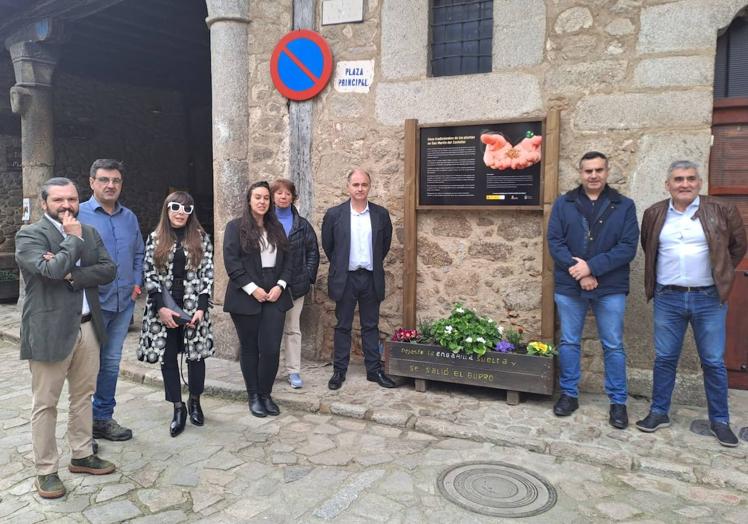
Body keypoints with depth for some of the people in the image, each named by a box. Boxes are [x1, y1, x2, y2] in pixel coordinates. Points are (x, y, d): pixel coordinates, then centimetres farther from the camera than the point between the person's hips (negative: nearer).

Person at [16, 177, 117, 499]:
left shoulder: (90, 233, 10)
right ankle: (46, 471, 19)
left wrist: (72, 274, -15)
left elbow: (108, 270, -2)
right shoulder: (29, 235, -7)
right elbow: (51, 270, -24)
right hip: (50, 330, -6)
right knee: (45, 404, 5)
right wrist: (73, 239, -12)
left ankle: (82, 456, 32)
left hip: (88, 327, 6)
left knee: (83, 396, 16)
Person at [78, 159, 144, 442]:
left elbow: (138, 254, 18)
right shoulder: (78, 214, -7)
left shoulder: (129, 218, 11)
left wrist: (137, 282, 7)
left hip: (123, 303, 5)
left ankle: (103, 418, 28)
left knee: (111, 362, 14)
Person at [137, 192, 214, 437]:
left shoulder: (201, 238, 2)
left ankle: (194, 401, 27)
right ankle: (178, 408, 18)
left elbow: (207, 275, -1)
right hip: (163, 309, 1)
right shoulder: (155, 238, 4)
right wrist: (161, 308, -10)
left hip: (193, 307, -1)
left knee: (196, 355, 5)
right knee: (168, 358, 5)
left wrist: (201, 308, -10)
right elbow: (149, 275, 1)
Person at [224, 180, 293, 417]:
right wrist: (252, 289, -14)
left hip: (274, 296, 3)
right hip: (246, 297, -3)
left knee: (271, 349, -3)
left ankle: (265, 395, 15)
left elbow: (287, 259, 12)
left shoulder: (277, 228, 14)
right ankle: (253, 397, 20)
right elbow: (231, 261, -8)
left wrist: (280, 285, -3)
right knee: (250, 348, 7)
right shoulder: (235, 227, 0)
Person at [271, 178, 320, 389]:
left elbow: (313, 252, 9)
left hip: (295, 284, 2)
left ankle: (294, 371, 14)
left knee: (293, 329, 7)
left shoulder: (302, 225, 7)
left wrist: (308, 276, -1)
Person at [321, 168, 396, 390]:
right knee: (343, 326, 7)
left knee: (371, 326, 10)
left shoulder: (381, 214, 1)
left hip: (371, 278, 2)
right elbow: (327, 245, 7)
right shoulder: (334, 214, -4)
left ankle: (374, 370, 19)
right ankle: (339, 371, 17)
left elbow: (386, 243, 14)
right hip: (345, 278, -1)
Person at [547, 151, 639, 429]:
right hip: (569, 286, 1)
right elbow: (554, 241, -4)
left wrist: (592, 266, -17)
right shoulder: (563, 204, 3)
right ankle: (569, 394, 25)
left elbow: (628, 247, -7)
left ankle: (618, 401, 20)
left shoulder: (624, 206, 1)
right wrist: (577, 271, -16)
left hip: (610, 288, -1)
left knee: (613, 346, 7)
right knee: (569, 342, 10)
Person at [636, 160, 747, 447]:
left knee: (714, 362, 7)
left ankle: (720, 420, 21)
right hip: (668, 299, 2)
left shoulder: (722, 211, -2)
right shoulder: (654, 214, 4)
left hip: (709, 298, -1)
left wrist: (721, 274, 9)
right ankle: (659, 412, 22)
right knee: (664, 358, 9)